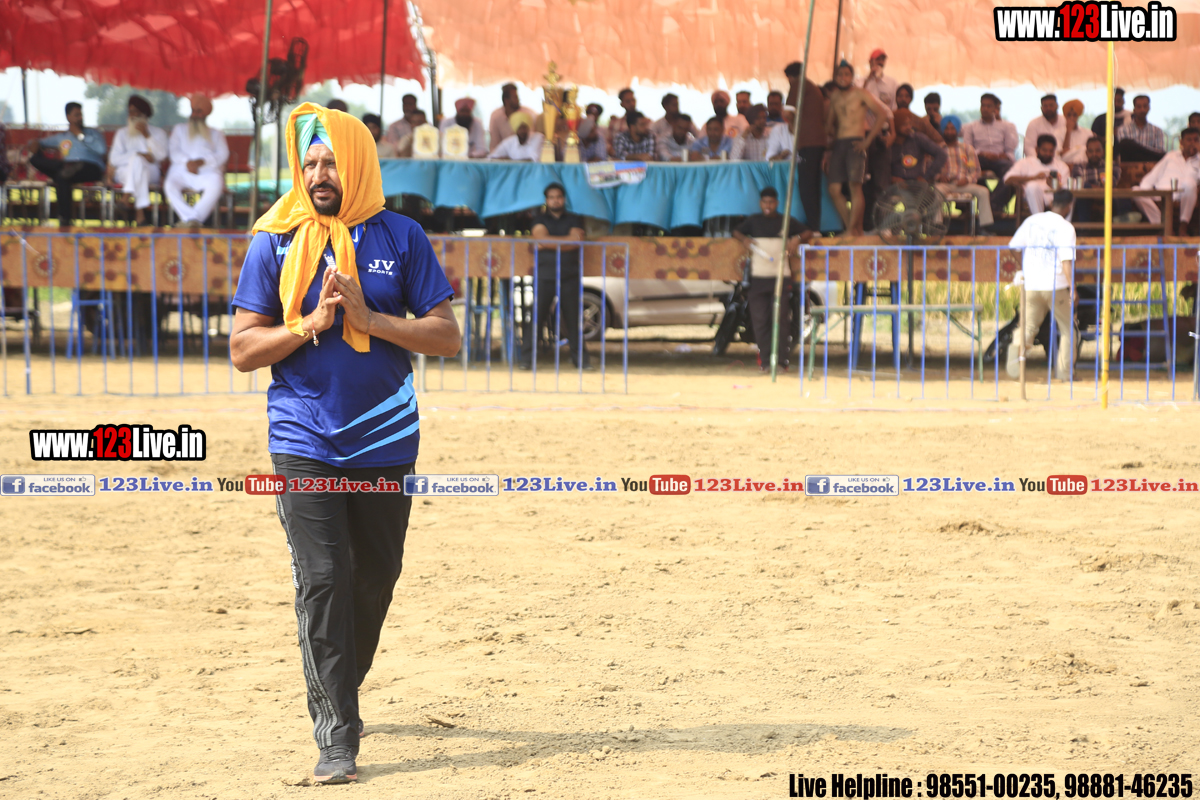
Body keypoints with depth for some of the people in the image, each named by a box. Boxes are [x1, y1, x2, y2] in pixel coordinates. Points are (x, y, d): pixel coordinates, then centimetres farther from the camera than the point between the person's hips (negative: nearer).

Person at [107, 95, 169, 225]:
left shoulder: (158, 132, 16)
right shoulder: (122, 133, 19)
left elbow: (162, 155, -2)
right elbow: (114, 158, 3)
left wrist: (147, 135, -9)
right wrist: (140, 155, -10)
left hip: (151, 173, 0)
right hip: (124, 172, 0)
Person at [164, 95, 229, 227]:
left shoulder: (216, 134, 25)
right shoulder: (180, 129, 28)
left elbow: (223, 155, 8)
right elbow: (174, 152, 13)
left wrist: (202, 162, -11)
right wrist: (187, 162, -10)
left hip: (207, 172, -1)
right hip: (182, 170, 1)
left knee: (216, 186, -38)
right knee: (169, 185, -35)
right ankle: (191, 218, -46)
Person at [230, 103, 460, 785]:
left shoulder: (401, 238, 2)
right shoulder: (275, 243, 1)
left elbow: (448, 336, -2)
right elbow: (244, 350, 0)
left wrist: (367, 317, -14)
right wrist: (311, 324, -15)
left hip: (386, 441, 2)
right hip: (305, 444, -2)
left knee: (375, 577, 11)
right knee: (322, 582, -9)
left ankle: (335, 689, 35)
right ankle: (337, 736, -7)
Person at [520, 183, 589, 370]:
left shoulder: (574, 220, 13)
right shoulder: (540, 219, 13)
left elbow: (576, 241, -4)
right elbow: (541, 237, -6)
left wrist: (551, 243, -9)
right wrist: (566, 240, -5)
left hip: (570, 275, 1)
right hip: (545, 275, -1)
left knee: (573, 316, -1)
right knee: (537, 315, -6)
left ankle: (579, 356, 5)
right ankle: (527, 357, -4)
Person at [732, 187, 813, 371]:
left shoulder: (786, 222, 7)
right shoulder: (753, 221, 12)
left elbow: (808, 233, 12)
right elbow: (736, 232, 22)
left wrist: (798, 238, -10)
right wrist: (744, 239, -1)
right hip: (758, 278, 2)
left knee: (781, 318, -8)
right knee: (759, 320, -1)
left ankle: (783, 359, -3)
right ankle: (764, 359, 6)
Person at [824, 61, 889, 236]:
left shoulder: (861, 94, 1)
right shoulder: (834, 97, 18)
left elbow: (882, 113, -5)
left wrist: (868, 140, -9)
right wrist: (828, 150, 17)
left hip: (854, 144, -6)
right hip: (837, 144, 6)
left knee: (855, 185, -18)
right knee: (834, 189, -4)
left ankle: (853, 229, -18)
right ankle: (854, 229, 3)